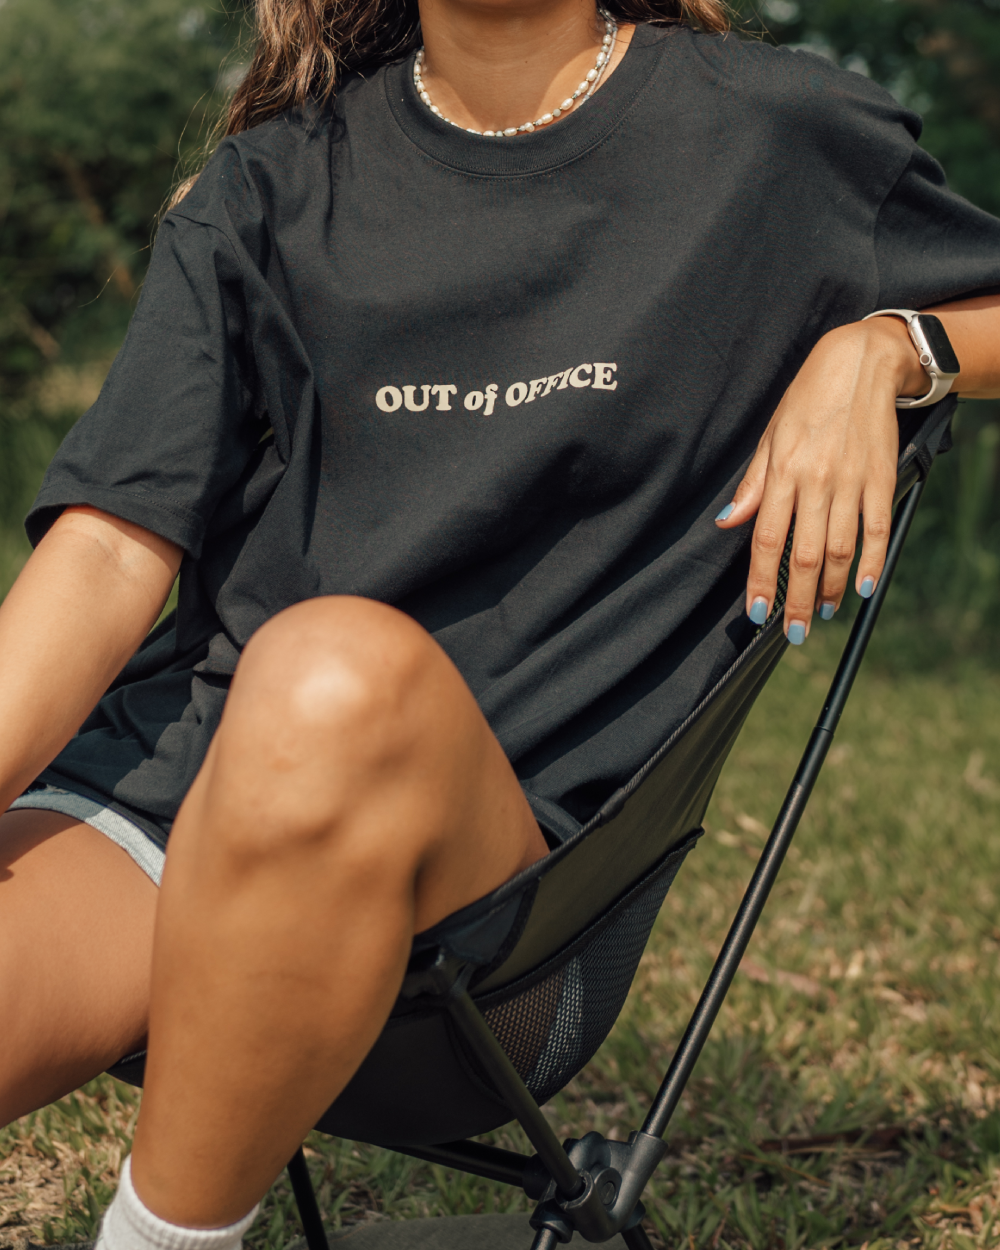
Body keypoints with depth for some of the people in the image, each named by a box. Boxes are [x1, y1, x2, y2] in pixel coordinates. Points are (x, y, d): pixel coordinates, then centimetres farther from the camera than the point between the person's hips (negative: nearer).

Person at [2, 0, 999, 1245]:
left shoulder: (778, 138, 9)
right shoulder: (272, 184, 12)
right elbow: (115, 546, 2)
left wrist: (880, 346, 0)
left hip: (498, 819, -1)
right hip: (167, 753, 2)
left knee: (342, 672, -37)